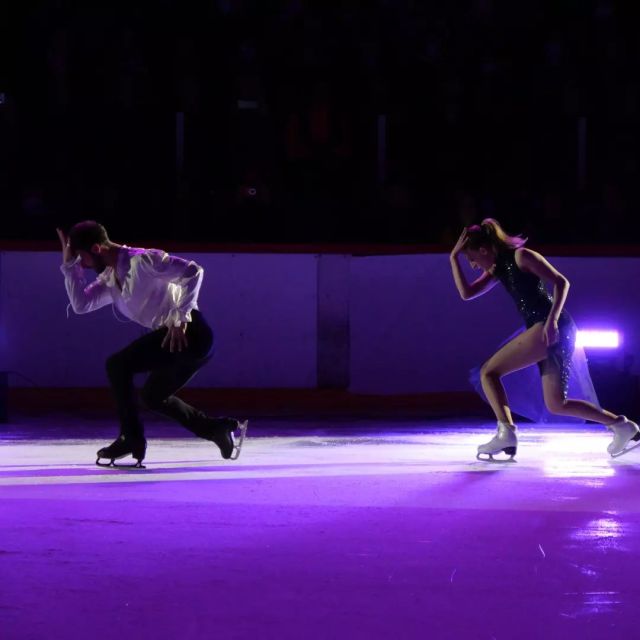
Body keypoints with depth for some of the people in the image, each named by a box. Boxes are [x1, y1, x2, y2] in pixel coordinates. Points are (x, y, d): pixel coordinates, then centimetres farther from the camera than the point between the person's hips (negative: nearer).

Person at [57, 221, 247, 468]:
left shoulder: (142, 260, -14)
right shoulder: (109, 279, 14)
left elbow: (192, 271, -19)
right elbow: (81, 304, 6)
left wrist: (180, 318, -20)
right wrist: (69, 264, 3)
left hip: (188, 333, -10)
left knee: (117, 365, -13)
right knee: (153, 395, 22)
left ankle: (132, 439, -8)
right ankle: (221, 429, 23)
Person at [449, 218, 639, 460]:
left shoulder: (521, 256, -6)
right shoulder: (497, 270, 19)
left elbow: (561, 282, -10)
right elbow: (466, 293, 12)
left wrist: (552, 319, -21)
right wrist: (454, 258, 8)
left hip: (552, 328, -10)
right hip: (543, 332, 10)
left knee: (488, 371, -9)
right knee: (556, 405, 10)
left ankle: (506, 431, -18)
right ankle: (621, 425, 13)